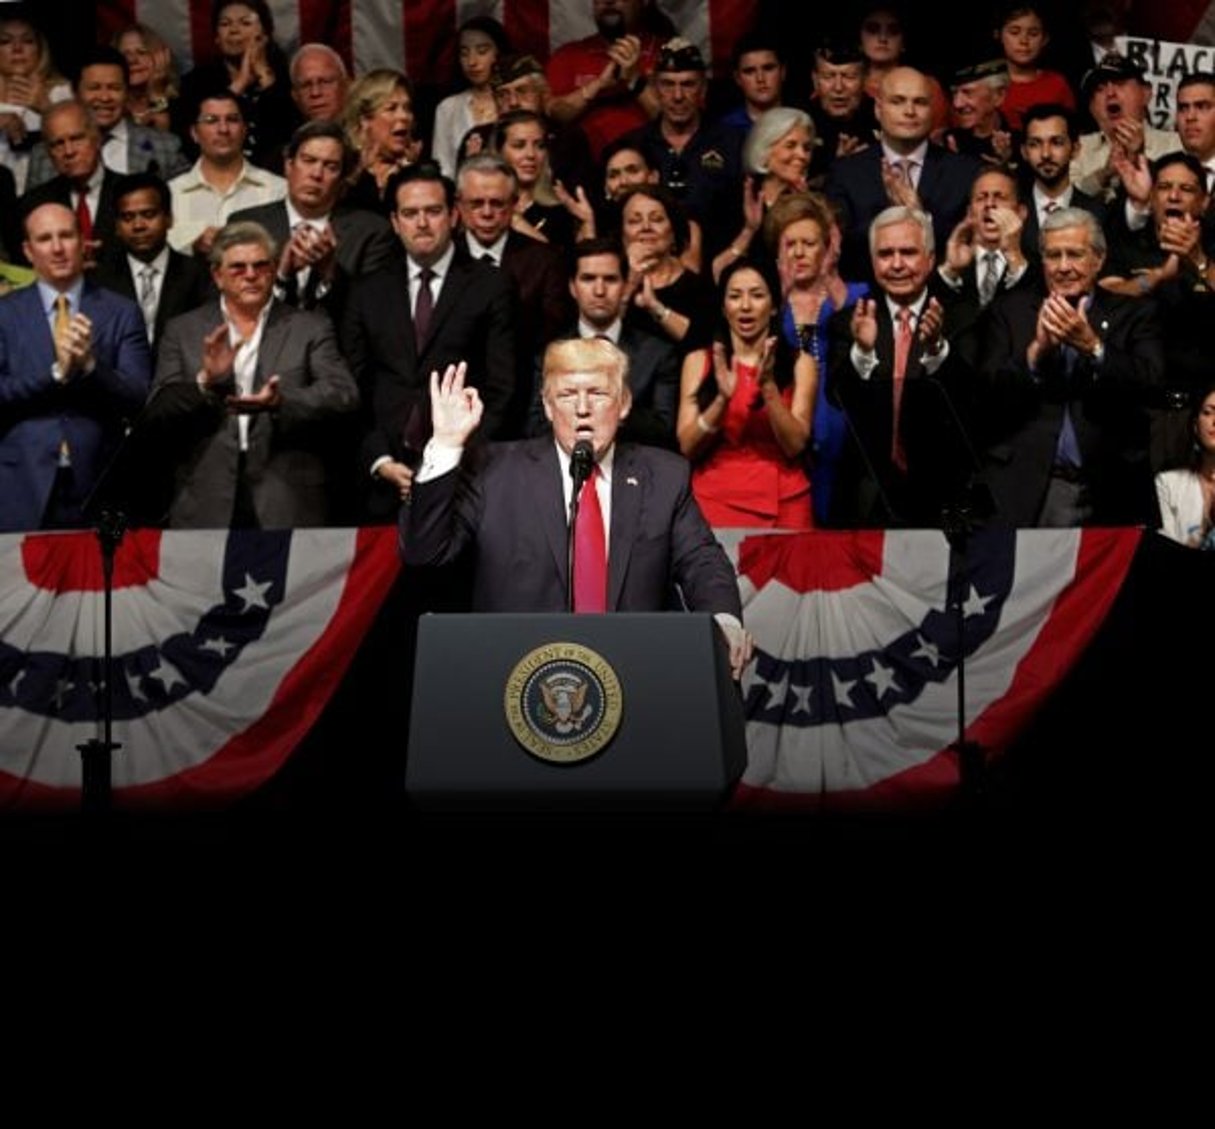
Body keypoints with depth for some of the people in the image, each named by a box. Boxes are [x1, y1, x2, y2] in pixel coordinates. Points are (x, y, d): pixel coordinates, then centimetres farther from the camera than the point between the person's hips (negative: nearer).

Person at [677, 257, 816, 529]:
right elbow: (687, 447, -4)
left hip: (783, 505, 0)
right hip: (715, 503, 0)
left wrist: (769, 387, -20)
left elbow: (795, 445, -8)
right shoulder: (699, 361, 4)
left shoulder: (800, 363, 3)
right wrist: (723, 399, -20)